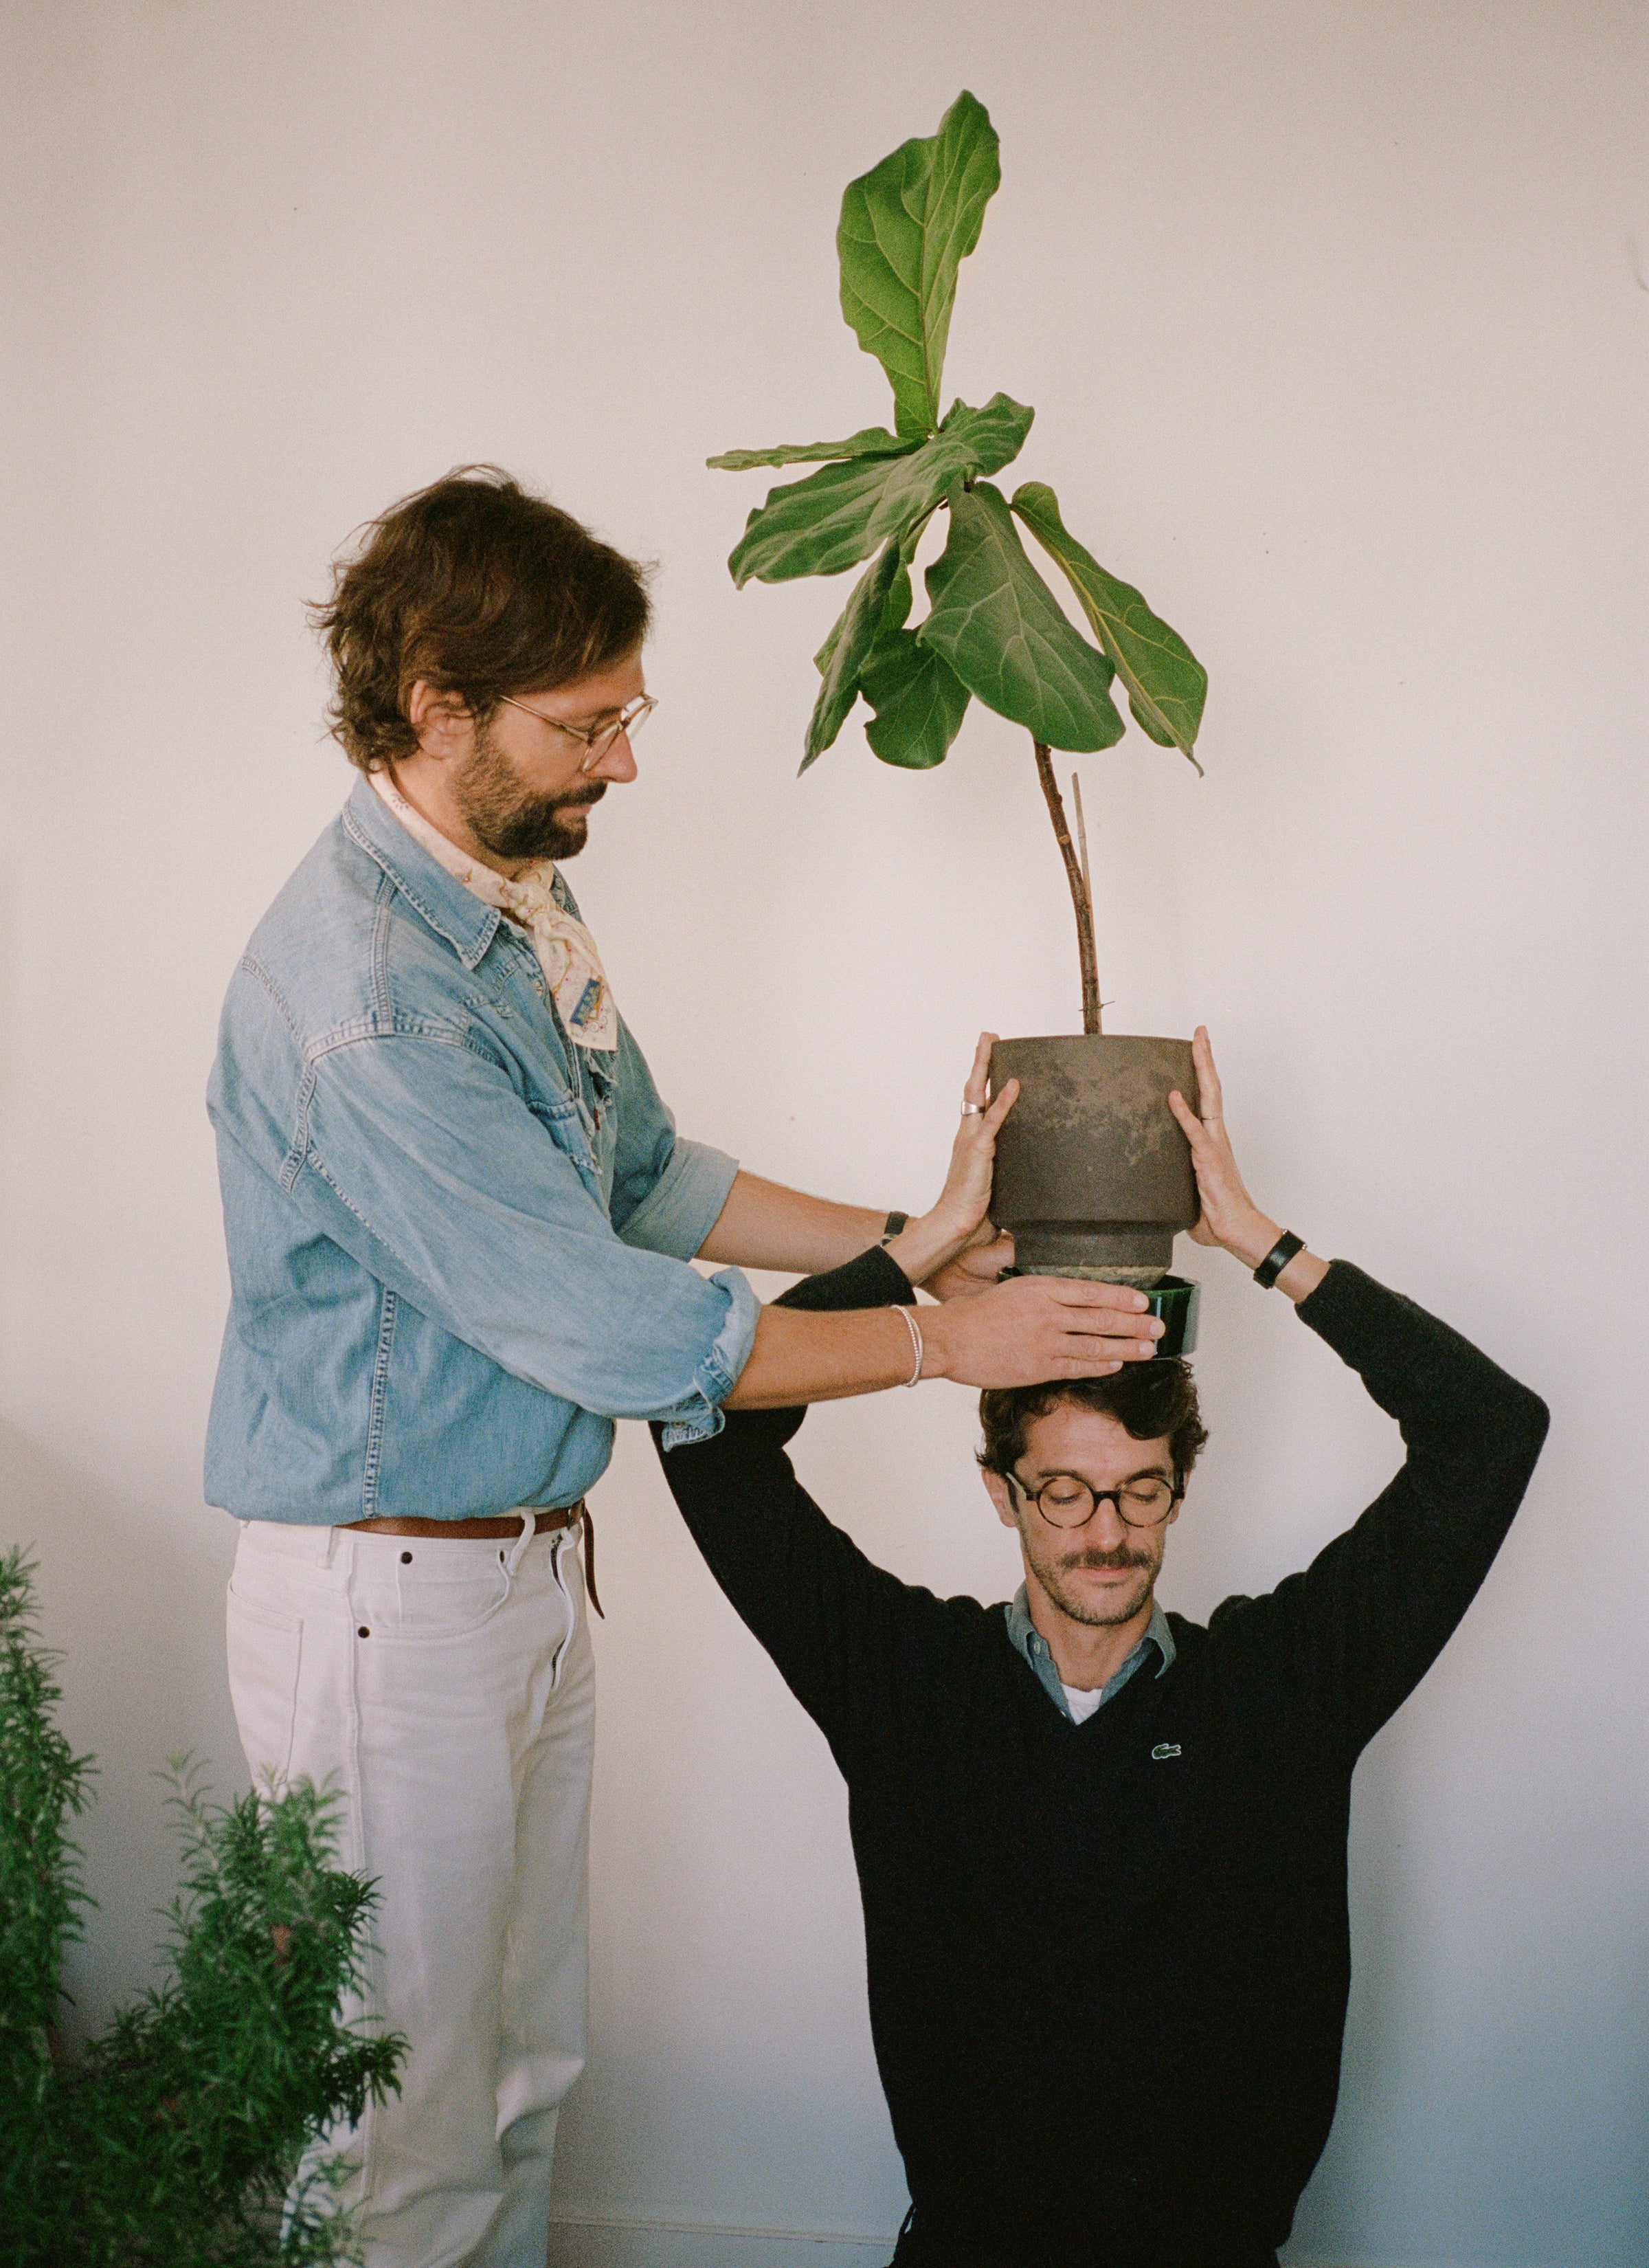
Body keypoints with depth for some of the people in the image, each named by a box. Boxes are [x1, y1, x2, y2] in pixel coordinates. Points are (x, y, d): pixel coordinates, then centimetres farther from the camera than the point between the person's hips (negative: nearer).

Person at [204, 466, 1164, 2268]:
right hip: (387, 1597, -9)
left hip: (528, 1564, 9)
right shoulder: (360, 994, -26)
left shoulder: (518, 908, 5)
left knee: (526, 2067, 21)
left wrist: (893, 1238, 7)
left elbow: (645, 1175, 18)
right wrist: (938, 1343, -17)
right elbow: (606, 1326, -25)